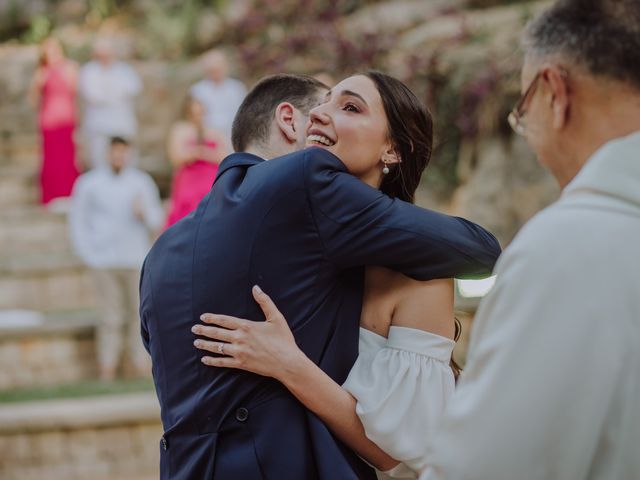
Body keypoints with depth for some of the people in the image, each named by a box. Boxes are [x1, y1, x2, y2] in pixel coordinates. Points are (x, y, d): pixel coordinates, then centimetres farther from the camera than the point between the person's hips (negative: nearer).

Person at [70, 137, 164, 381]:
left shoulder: (142, 182, 8)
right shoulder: (89, 183, 6)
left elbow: (157, 220, 8)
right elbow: (77, 220, 8)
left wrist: (143, 212, -14)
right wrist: (88, 253, -1)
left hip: (136, 260, 1)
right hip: (104, 262, -1)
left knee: (139, 316, -2)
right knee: (110, 319, -2)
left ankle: (142, 373, 3)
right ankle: (107, 374, 1)